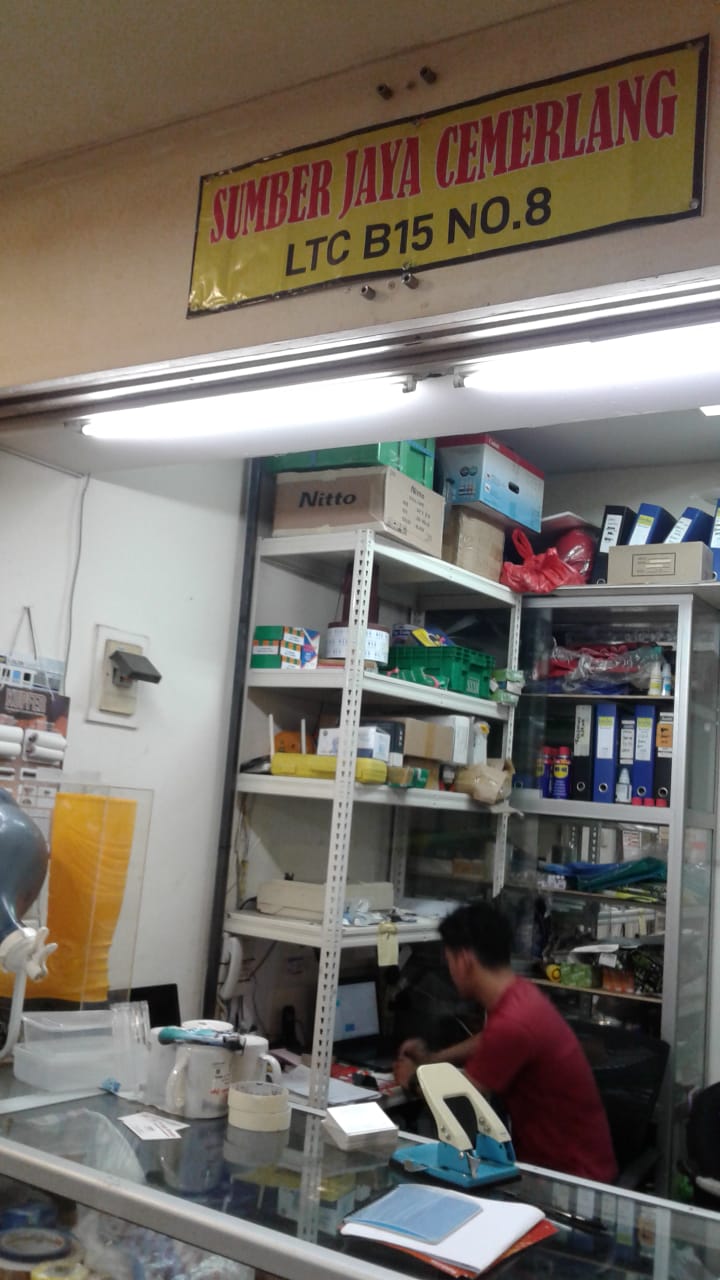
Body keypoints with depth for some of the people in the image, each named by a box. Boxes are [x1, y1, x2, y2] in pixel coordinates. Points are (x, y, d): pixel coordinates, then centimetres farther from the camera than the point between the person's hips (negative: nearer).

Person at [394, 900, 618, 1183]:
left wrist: (414, 1077, 3)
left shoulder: (512, 1022, -28)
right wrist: (431, 1059, 17)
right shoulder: (517, 993, 0)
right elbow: (488, 1043, 24)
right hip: (544, 1152, 8)